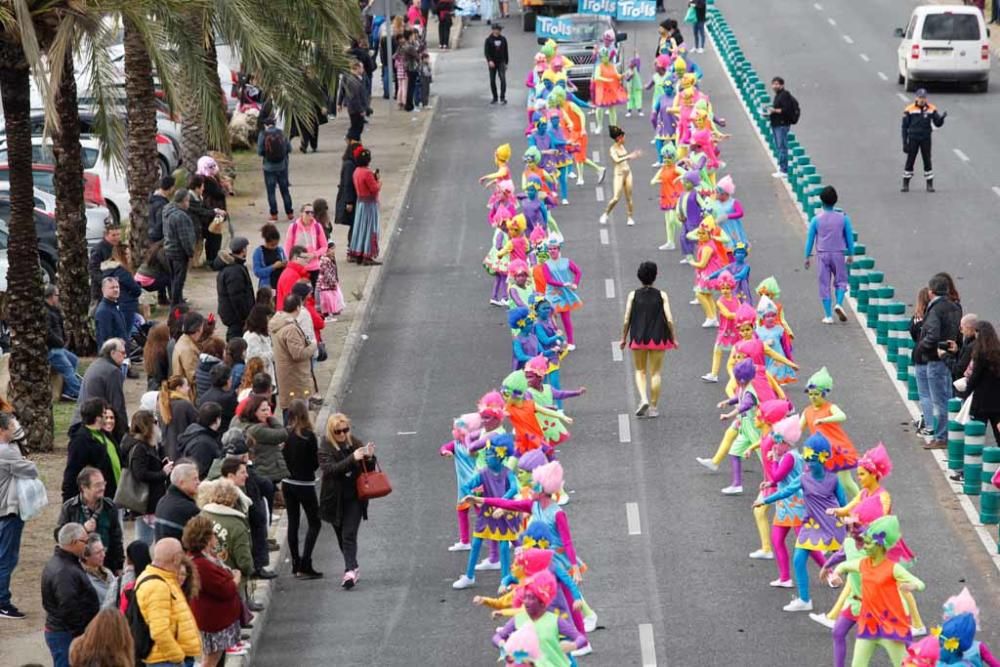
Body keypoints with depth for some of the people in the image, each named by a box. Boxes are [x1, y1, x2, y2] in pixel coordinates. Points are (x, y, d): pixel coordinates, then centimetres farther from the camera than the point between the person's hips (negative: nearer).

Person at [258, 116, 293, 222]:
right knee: (285, 190, 13)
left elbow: (259, 151, -10)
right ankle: (289, 213, 16)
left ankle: (274, 214, 4)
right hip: (282, 166, 2)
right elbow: (289, 148, -1)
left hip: (269, 167, -2)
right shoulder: (281, 133, -4)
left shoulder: (263, 135, -10)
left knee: (271, 191, 6)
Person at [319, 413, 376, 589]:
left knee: (349, 535, -11)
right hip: (335, 499, 0)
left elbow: (368, 470, 9)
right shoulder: (325, 448, -7)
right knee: (342, 536, 11)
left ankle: (350, 571, -18)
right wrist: (353, 459, -32)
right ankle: (352, 568, 27)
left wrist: (369, 458, -14)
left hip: (354, 497, 0)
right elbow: (330, 468, -24)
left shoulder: (356, 444, 1)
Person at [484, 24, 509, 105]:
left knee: (503, 79, -15)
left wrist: (506, 63, 12)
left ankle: (503, 98, -15)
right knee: (492, 81, 4)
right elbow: (486, 52, -10)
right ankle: (494, 98, 17)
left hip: (501, 62, 1)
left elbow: (505, 52, 13)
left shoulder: (503, 39, 5)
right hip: (492, 63, -1)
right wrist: (489, 60, -25)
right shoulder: (489, 40, -4)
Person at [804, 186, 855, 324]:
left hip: (823, 255, 0)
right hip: (838, 254, 0)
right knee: (840, 281, 14)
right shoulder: (843, 218, -5)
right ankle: (839, 304, -12)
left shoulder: (816, 220, -5)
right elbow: (849, 237, 1)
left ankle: (828, 316, 4)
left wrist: (807, 257, 9)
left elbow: (810, 239, 0)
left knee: (824, 284, 6)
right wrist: (850, 254, 12)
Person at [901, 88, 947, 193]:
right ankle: (905, 184, 11)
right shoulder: (909, 110, -5)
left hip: (926, 139, 1)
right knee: (910, 161, 2)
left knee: (927, 161, 5)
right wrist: (905, 142, -5)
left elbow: (937, 123, 0)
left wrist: (942, 118, -23)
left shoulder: (931, 109, 0)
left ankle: (930, 184, 13)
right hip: (913, 139, -1)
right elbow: (905, 127, -2)